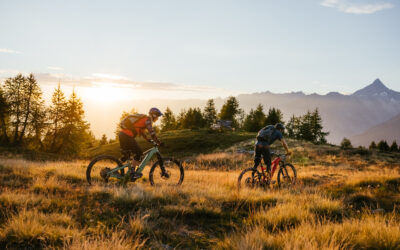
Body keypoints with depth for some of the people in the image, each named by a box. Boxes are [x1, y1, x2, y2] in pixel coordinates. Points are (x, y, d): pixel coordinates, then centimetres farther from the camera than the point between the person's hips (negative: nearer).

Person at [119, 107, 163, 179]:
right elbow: (152, 132, -18)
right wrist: (158, 142, -14)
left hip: (122, 134, 10)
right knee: (139, 152, -2)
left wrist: (148, 139, 39)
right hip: (127, 136, -10)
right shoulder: (148, 119, -6)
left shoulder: (143, 119, 23)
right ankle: (132, 172, -2)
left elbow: (141, 131, 36)